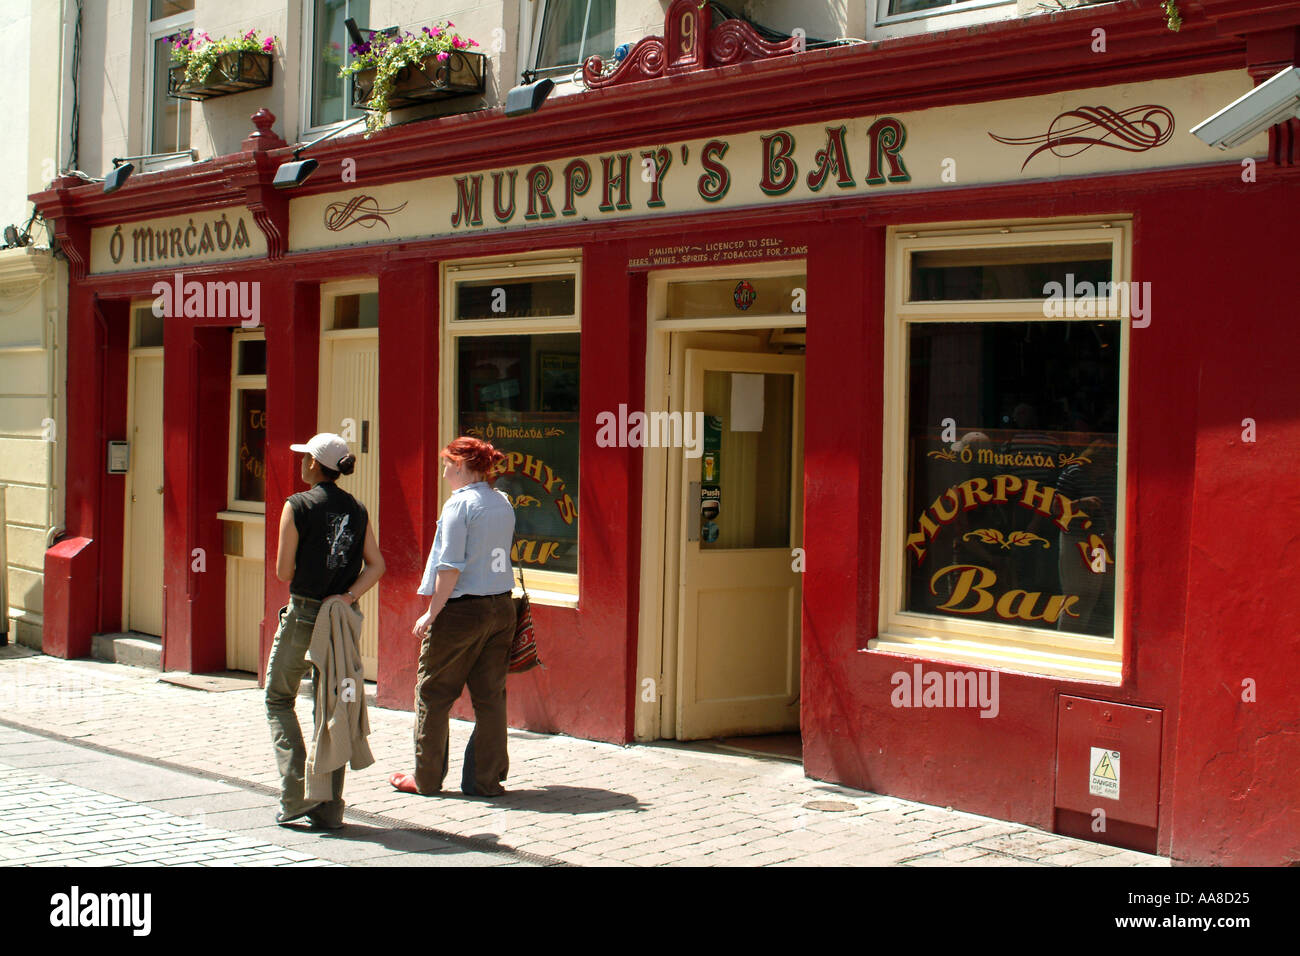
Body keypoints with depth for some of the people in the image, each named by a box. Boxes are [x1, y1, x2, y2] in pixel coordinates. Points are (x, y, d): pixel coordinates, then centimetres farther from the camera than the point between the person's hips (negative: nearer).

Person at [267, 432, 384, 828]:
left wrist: (305, 586, 10)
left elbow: (284, 571, -9)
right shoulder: (357, 510, 6)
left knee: (279, 700, 12)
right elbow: (376, 565, -1)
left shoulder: (298, 505, -9)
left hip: (303, 615, -4)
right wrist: (346, 596, -7)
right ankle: (329, 808, 11)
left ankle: (296, 794, -2)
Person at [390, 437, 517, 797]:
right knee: (490, 696, 9)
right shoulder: (503, 503, 9)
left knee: (432, 693, 7)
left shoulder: (459, 504, -12)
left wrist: (432, 613, -11)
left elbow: (451, 567, -17)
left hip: (462, 609, -7)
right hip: (502, 608, 7)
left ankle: (427, 778, 14)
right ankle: (487, 778, 11)